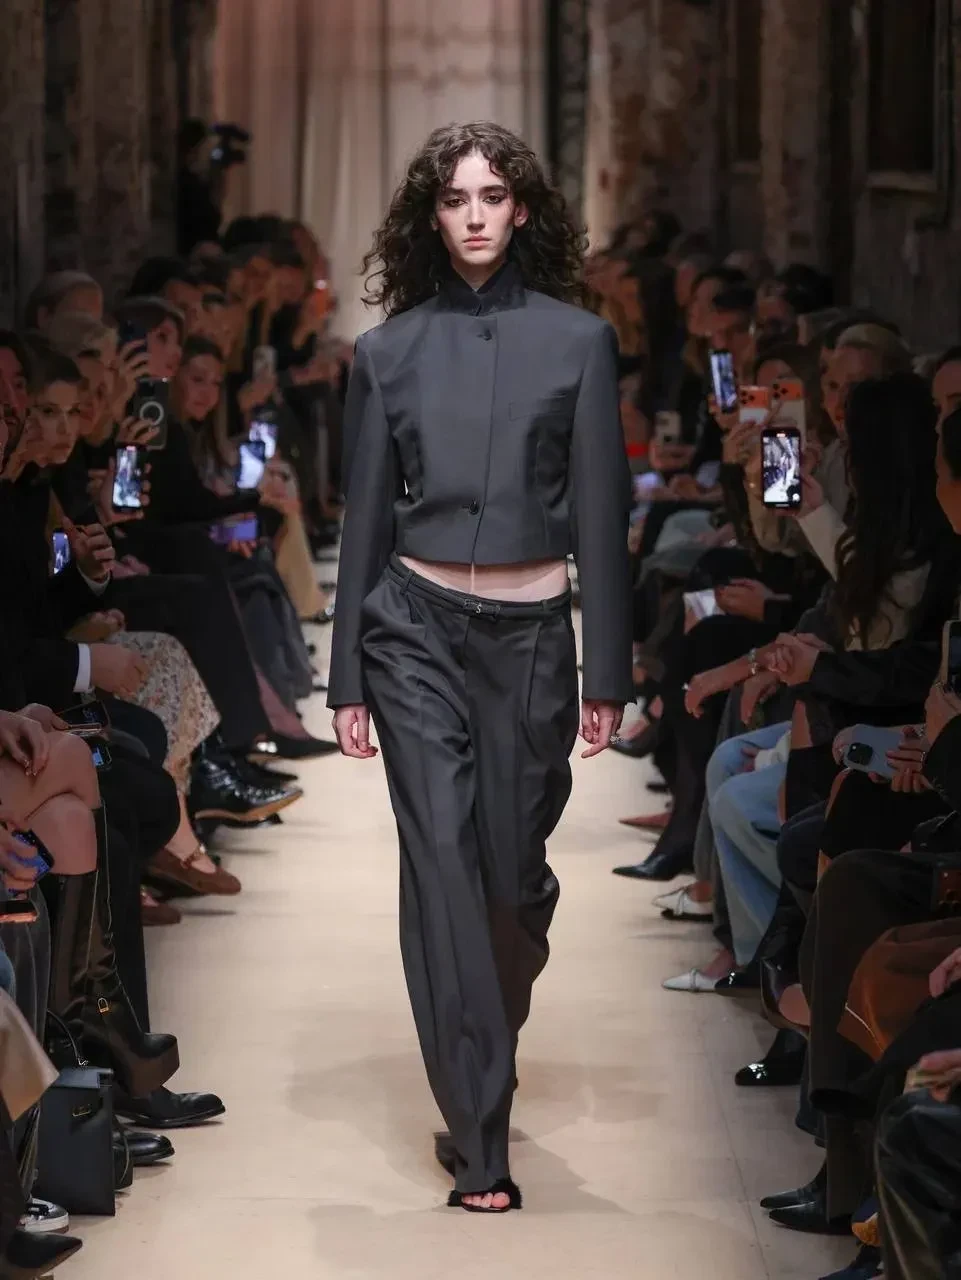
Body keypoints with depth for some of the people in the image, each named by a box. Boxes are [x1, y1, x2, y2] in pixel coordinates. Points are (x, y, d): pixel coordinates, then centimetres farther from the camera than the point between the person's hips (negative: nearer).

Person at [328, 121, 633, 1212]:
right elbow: (365, 515, 7)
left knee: (514, 869, 6)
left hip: (529, 630, 0)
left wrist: (605, 674, -2)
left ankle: (481, 1055, 36)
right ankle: (481, 1143, -7)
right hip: (416, 627, 0)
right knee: (443, 866, -8)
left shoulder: (576, 340, 2)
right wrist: (347, 681, 5)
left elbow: (600, 513, 1)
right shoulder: (391, 349, 4)